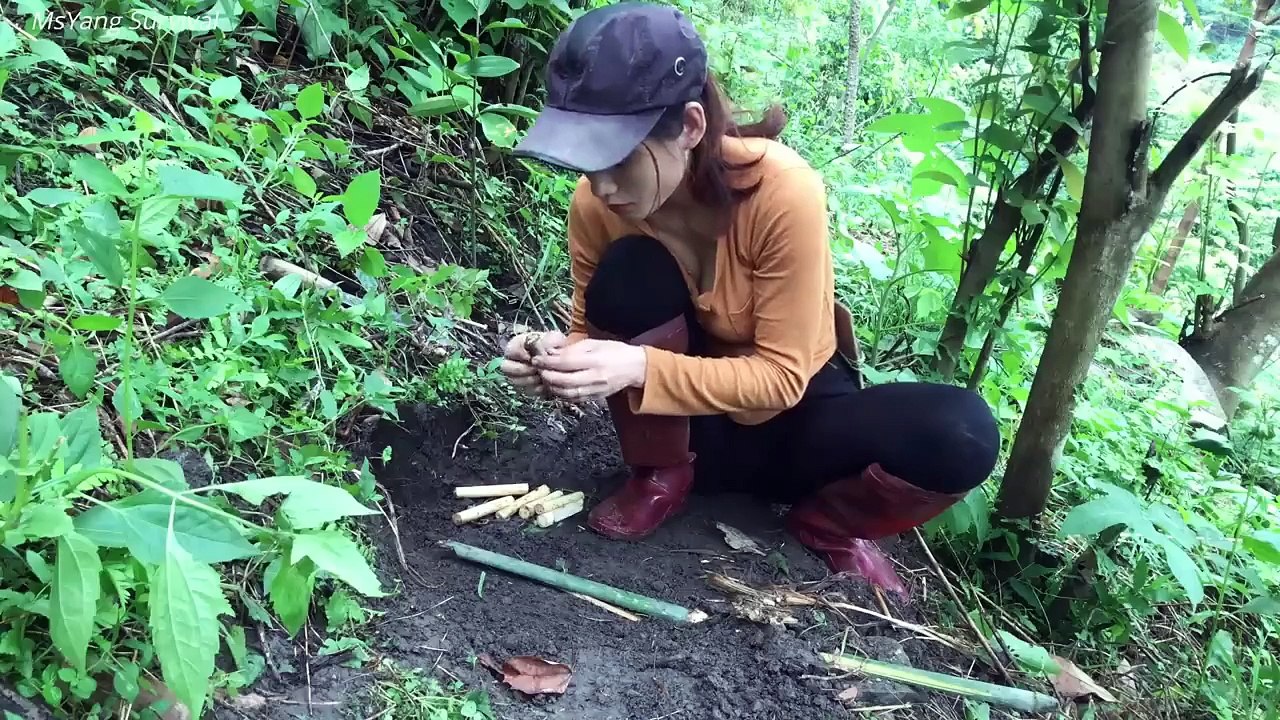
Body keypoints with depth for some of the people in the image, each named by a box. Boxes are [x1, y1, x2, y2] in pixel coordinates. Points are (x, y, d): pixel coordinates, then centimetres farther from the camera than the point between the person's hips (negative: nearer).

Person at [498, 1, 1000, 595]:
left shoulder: (782, 192, -30)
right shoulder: (596, 204, -18)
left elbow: (782, 376, -26)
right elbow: (596, 329, -6)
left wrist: (641, 367, -38)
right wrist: (561, 359, -30)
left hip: (791, 419, -2)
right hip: (688, 423, 2)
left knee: (961, 434, -30)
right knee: (627, 274, -28)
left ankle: (826, 522, 1)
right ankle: (662, 477, -3)